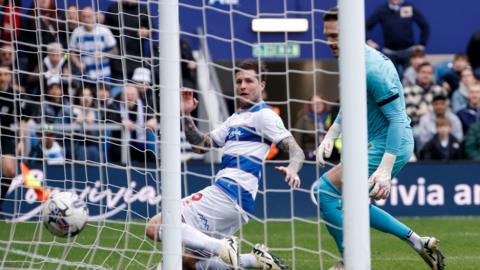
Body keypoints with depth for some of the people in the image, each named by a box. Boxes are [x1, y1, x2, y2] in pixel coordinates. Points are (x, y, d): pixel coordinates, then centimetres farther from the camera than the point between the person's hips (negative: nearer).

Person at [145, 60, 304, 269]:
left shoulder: (263, 115, -2)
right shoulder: (235, 118, 24)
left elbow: (296, 151, -11)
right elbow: (200, 145, 25)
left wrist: (292, 169, -33)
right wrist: (186, 115, 11)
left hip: (228, 195, -9)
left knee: (155, 228, -17)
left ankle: (222, 247, -26)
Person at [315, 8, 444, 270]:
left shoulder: (372, 68, -24)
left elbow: (397, 118, -25)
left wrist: (385, 169, -31)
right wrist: (330, 136, 9)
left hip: (388, 147, -10)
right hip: (375, 143, 10)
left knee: (323, 190, -13)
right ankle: (417, 242, 26)